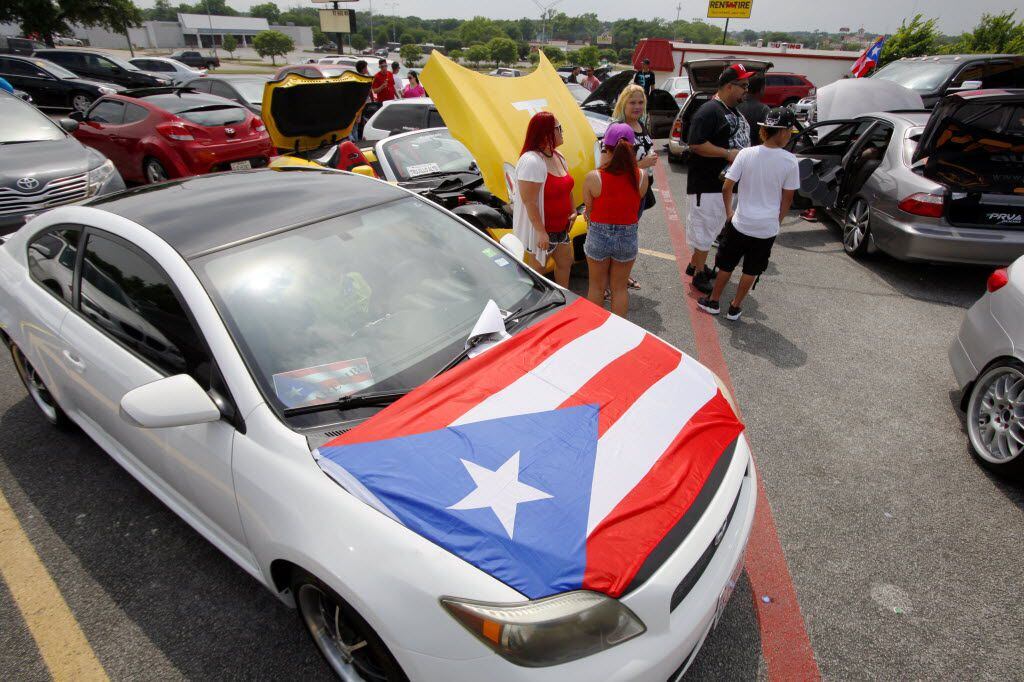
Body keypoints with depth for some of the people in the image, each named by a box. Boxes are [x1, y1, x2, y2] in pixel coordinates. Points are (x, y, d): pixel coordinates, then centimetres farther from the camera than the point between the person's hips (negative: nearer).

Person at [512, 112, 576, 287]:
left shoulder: (558, 157, 6)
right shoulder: (531, 161, -24)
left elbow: (566, 187, 19)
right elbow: (530, 202, -27)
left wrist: (572, 211, 8)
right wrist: (541, 232, -27)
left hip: (560, 227, 10)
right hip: (540, 229, -9)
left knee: (565, 262, 20)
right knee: (536, 270, 3)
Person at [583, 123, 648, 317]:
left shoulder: (593, 178, -17)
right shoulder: (641, 176, -12)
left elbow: (588, 209, -6)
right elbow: (634, 205, -1)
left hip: (598, 236, -1)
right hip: (628, 237, 1)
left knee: (596, 285, 19)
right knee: (620, 287, 18)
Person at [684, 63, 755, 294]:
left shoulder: (734, 112, 15)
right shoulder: (709, 111, -16)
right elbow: (696, 145, -24)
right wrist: (728, 153, -23)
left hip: (726, 183, 10)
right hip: (707, 184, -10)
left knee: (712, 228, 19)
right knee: (705, 229, -3)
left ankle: (695, 264, 33)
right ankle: (699, 275, 8)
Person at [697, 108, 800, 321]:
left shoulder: (746, 154, -10)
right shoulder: (790, 161, -9)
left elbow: (726, 188, -9)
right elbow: (787, 199, -2)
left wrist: (729, 212, 6)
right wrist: (777, 221, 12)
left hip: (741, 222, 0)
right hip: (768, 227, 0)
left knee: (726, 264, 17)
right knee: (751, 270, 15)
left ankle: (713, 301, 28)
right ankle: (735, 307, 24)